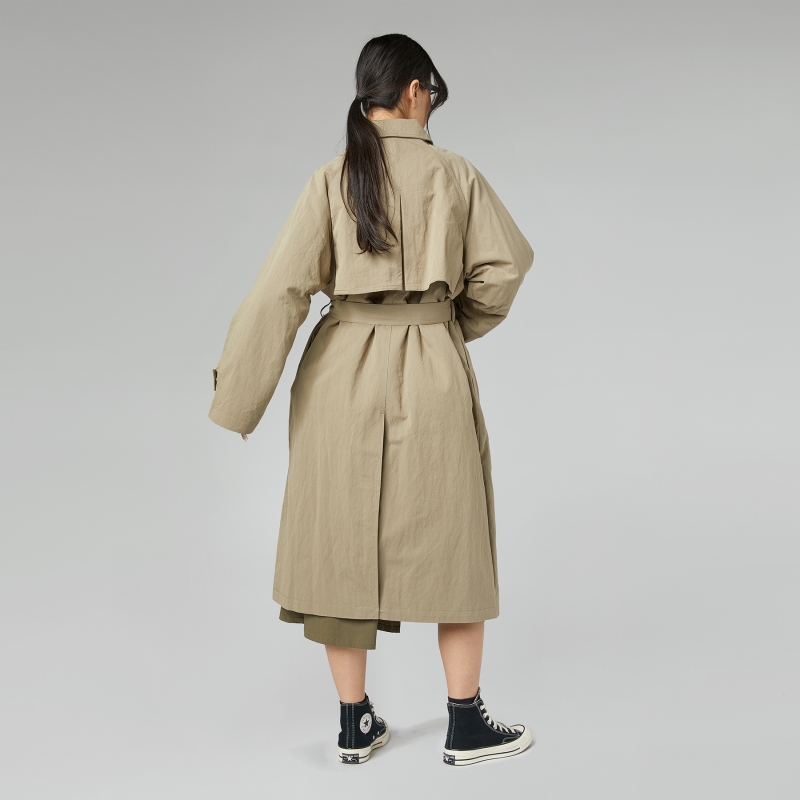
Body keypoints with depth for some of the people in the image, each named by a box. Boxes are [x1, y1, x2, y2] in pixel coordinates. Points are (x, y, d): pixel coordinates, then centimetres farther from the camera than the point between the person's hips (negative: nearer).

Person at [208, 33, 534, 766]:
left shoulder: (332, 180, -2)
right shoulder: (456, 175, -3)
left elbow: (283, 289, -7)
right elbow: (504, 266, -4)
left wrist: (238, 397, -5)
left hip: (343, 374, 1)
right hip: (431, 375, -1)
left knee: (343, 543, 11)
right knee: (451, 546, 10)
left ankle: (355, 725, 18)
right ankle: (467, 726, 16)